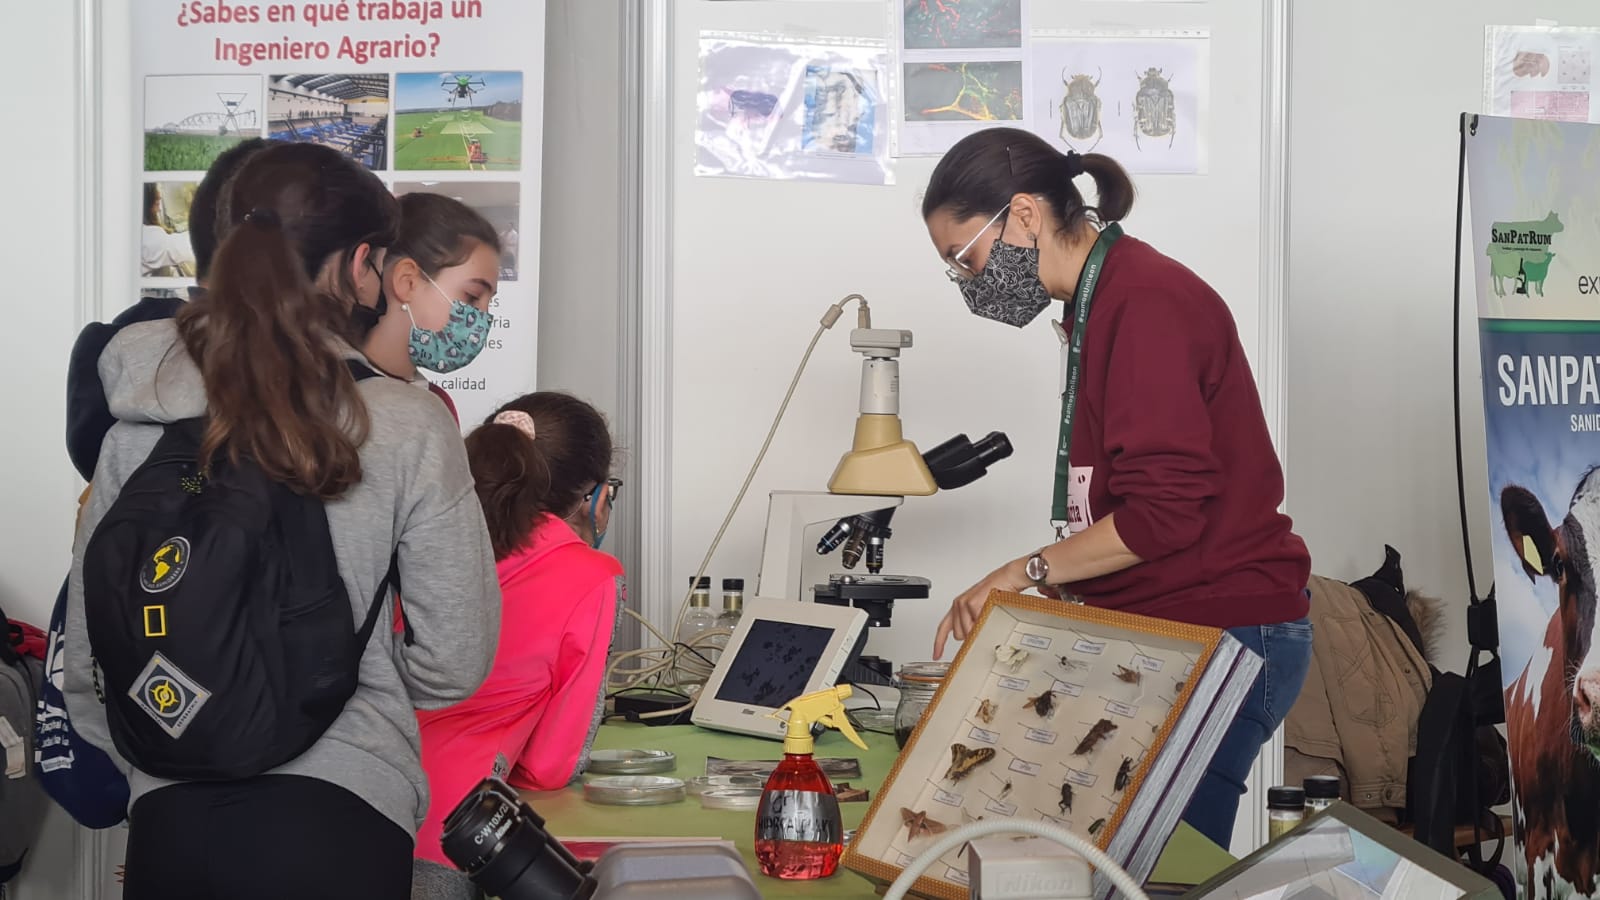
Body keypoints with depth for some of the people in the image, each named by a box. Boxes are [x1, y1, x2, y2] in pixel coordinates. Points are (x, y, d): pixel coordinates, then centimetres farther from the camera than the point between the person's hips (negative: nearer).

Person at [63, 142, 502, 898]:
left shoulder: (136, 426, 0)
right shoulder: (410, 428, -10)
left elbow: (85, 650, 6)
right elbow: (454, 663, -6)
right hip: (336, 819, -3)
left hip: (168, 816, 3)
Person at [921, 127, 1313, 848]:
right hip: (1164, 628, 9)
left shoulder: (1145, 301, -14)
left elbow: (1166, 511, -20)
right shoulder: (1101, 304, 15)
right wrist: (1064, 588, 9)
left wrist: (1027, 571, -10)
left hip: (1220, 633, -9)